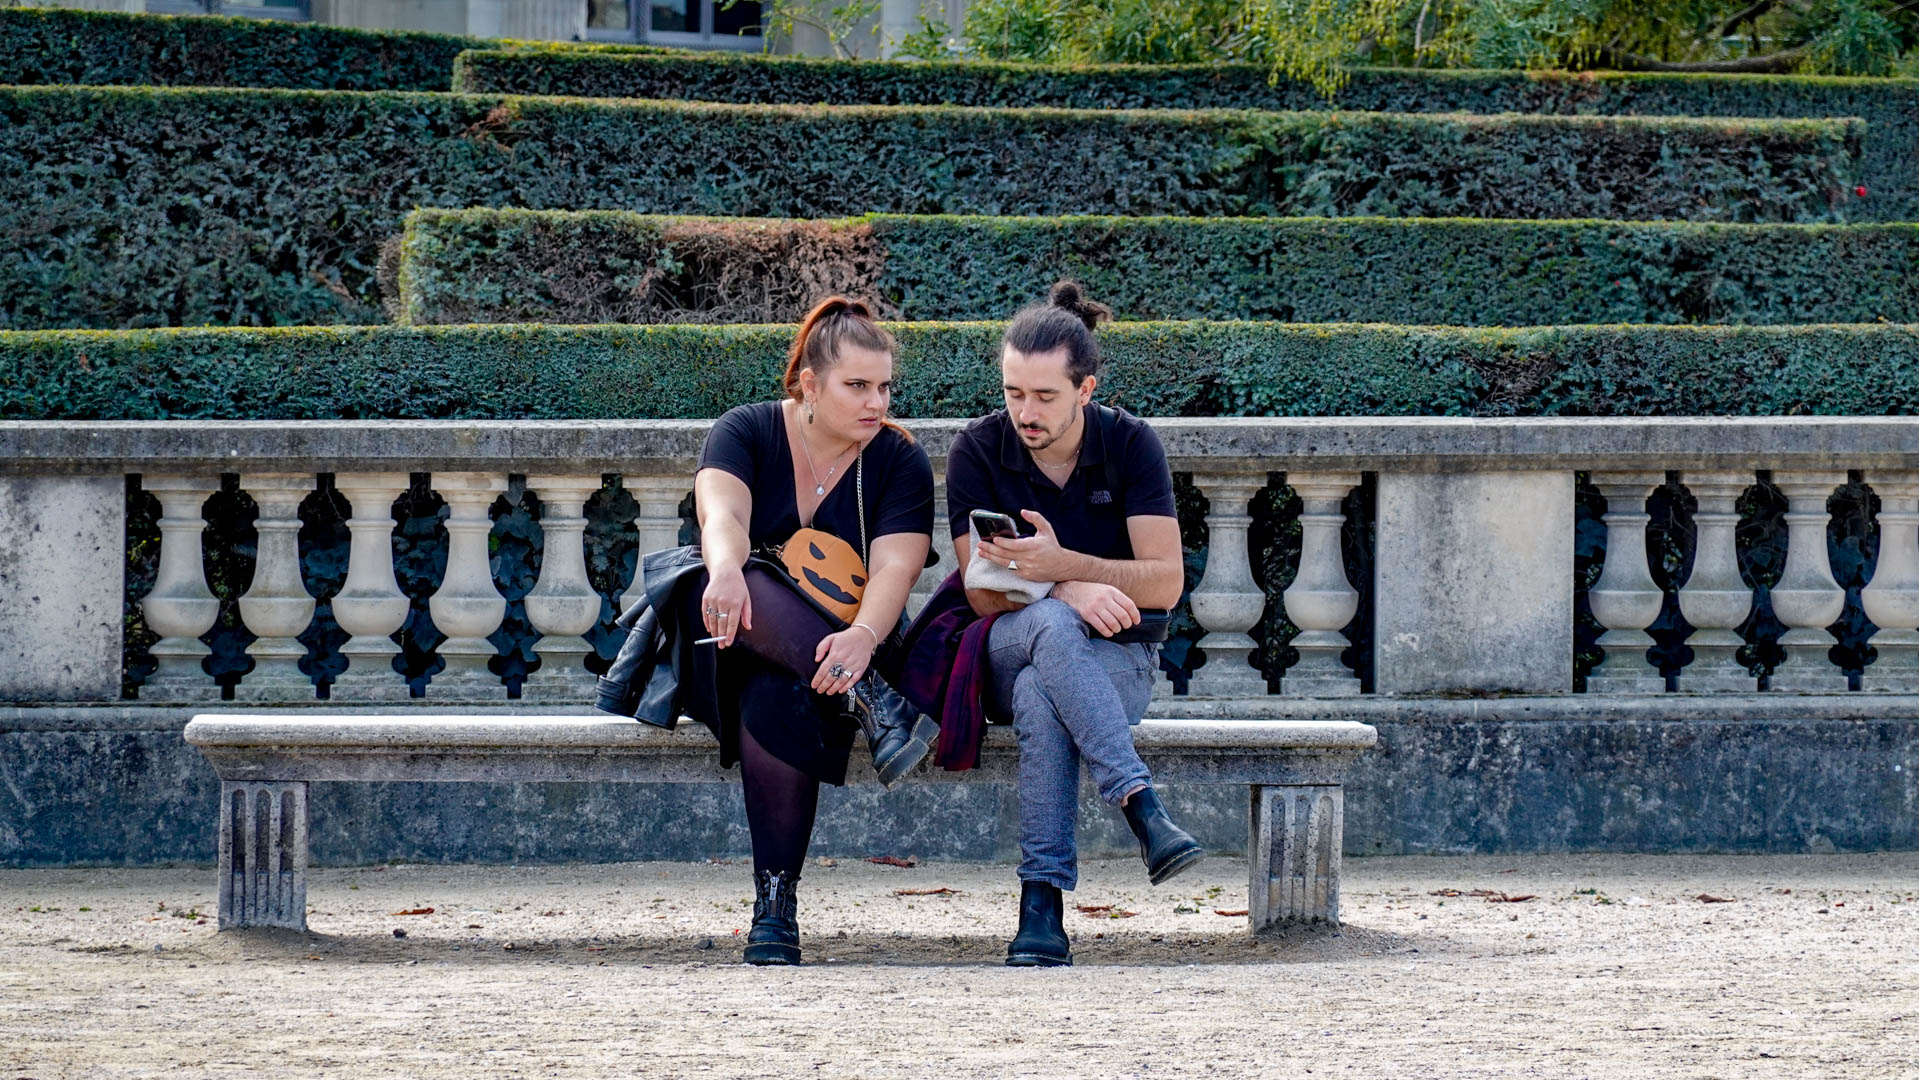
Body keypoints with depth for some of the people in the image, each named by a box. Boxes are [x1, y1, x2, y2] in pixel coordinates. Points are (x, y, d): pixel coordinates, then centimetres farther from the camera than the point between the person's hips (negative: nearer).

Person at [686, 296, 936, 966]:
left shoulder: (900, 463, 1)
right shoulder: (746, 433, -1)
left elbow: (894, 567, -15)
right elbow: (722, 513, -22)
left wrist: (862, 636, -38)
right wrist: (725, 569, -47)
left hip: (838, 650, -1)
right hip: (730, 645, 1)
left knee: (775, 702, -37)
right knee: (743, 593, -37)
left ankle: (776, 903, -37)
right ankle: (873, 709, -47)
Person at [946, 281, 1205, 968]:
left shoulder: (1129, 445, -5)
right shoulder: (977, 451, -4)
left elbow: (1165, 582, -12)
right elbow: (984, 593, -10)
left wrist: (1062, 564, -27)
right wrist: (1071, 592, -28)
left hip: (1119, 659, 0)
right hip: (1005, 652, 0)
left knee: (1040, 694, -37)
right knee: (1053, 626, -38)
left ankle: (1041, 904, -42)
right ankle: (1146, 813, -51)